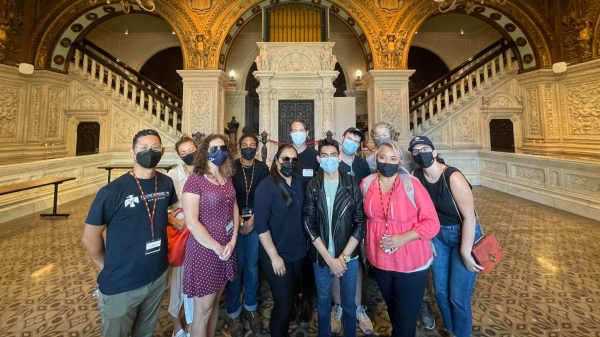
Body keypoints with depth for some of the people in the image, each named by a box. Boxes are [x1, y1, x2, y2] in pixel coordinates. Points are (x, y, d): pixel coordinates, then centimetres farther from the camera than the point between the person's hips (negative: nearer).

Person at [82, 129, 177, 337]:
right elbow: (90, 237, -9)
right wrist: (107, 266, -1)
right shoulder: (112, 192, -19)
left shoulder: (166, 183, -6)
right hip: (120, 285, -4)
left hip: (158, 276, 4)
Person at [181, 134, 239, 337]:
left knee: (215, 302, 21)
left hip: (227, 248, 6)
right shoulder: (195, 180, -14)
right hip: (204, 251, -6)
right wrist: (217, 248, -13)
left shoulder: (227, 178, 6)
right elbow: (191, 222, -19)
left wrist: (233, 240, -3)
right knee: (203, 309, 9)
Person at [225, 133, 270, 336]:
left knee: (252, 265, 10)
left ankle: (250, 308, 29)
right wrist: (239, 221, -10)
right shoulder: (232, 167, -1)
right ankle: (233, 313, 23)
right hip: (234, 221, -1)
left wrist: (252, 220, -9)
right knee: (235, 266, 5)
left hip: (256, 221, 1)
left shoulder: (262, 168, 2)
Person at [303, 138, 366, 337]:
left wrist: (343, 256, -10)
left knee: (349, 304, 17)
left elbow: (360, 223, -6)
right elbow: (309, 225, -7)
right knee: (323, 303, 18)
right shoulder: (312, 187, -6)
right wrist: (329, 258, -12)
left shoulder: (352, 185, -6)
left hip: (348, 257, 0)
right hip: (321, 258, 1)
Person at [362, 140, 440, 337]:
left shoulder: (411, 184, -16)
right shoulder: (367, 184, -4)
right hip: (380, 260, 4)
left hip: (411, 262, -4)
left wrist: (403, 238, -27)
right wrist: (366, 246, 6)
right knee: (392, 310, 28)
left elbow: (432, 223, -16)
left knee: (406, 320, 15)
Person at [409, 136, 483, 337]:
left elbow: (469, 217, -22)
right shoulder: (416, 176, -10)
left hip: (463, 234, -4)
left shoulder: (453, 177, -25)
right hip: (437, 235, 5)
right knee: (440, 291, 16)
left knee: (458, 297, 3)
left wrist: (465, 253, -19)